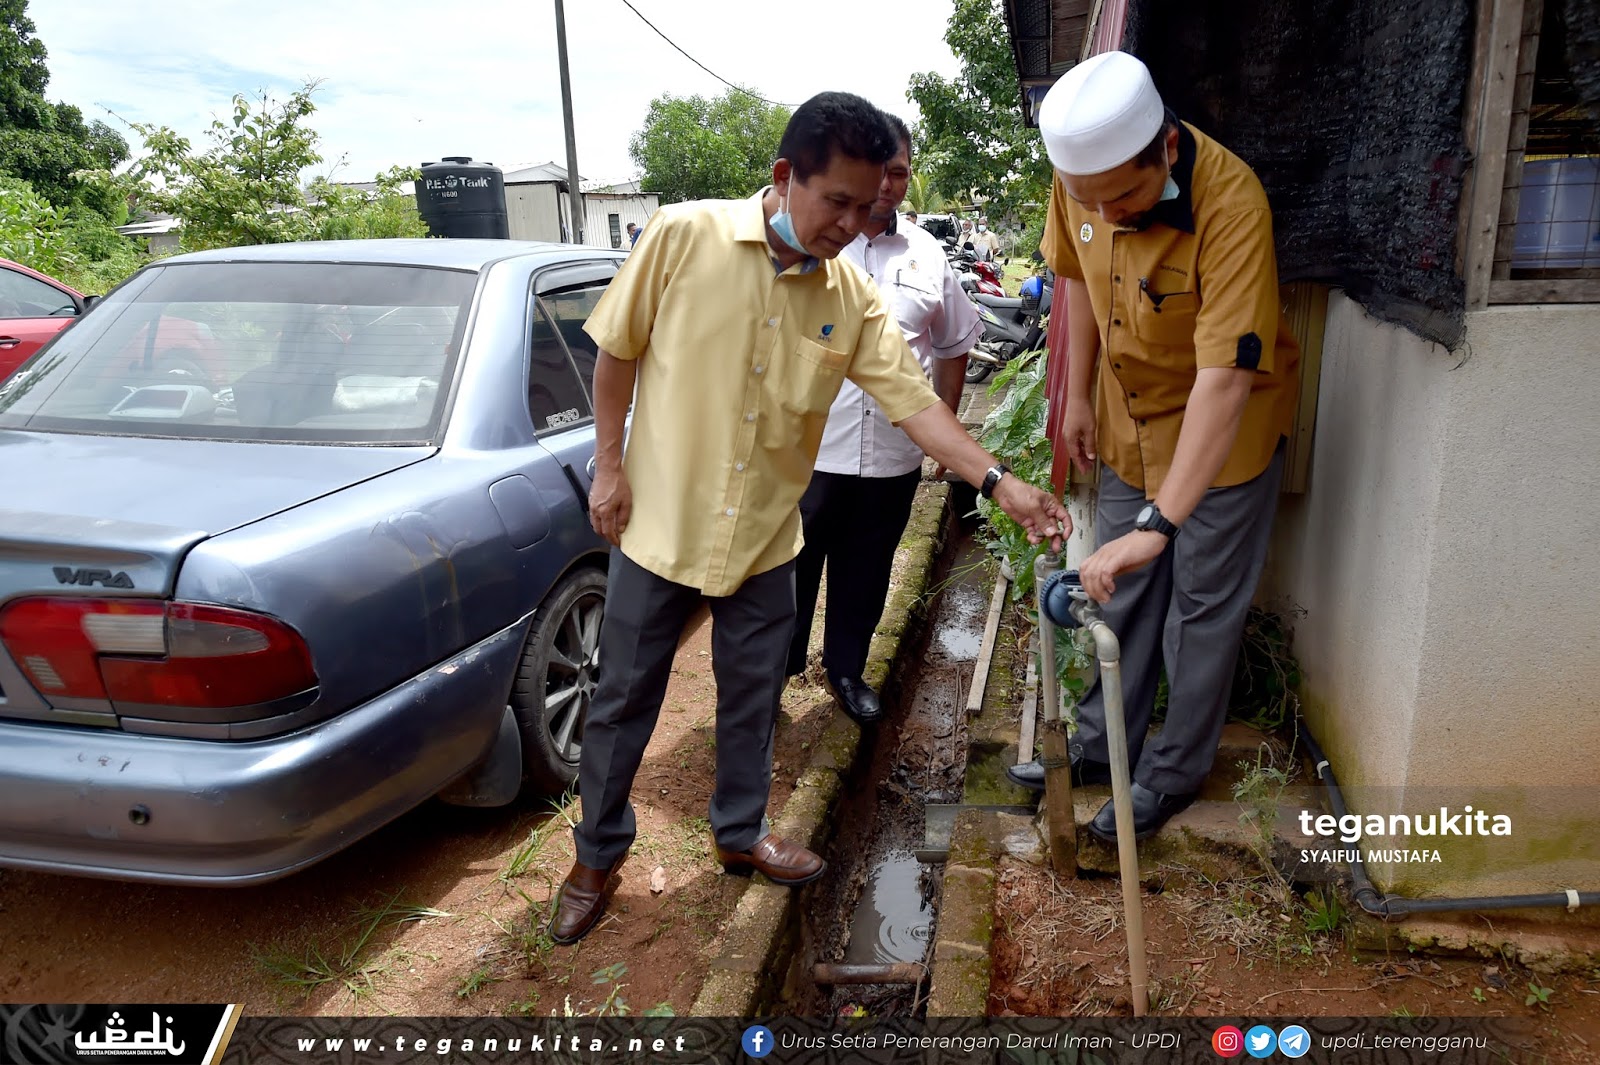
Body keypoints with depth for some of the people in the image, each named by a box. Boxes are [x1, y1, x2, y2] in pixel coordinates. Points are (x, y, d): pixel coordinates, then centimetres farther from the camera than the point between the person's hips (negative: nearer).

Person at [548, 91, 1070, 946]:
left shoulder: (853, 298, -5)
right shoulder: (684, 236, -13)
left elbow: (913, 401, -8)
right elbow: (616, 348, -5)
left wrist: (998, 481, -18)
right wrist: (608, 464, -5)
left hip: (764, 534, 3)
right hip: (660, 520, -3)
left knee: (752, 696, 17)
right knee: (624, 697, 11)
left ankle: (740, 833, 41)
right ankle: (596, 856, 32)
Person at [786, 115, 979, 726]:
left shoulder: (926, 254, 9)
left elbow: (955, 343, 18)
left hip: (894, 455, 3)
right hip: (809, 448, -3)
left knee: (865, 574, 16)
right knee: (793, 568, 8)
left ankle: (846, 669, 36)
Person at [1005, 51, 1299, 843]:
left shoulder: (1230, 204, -33)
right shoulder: (1081, 180, -16)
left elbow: (1224, 378, -39)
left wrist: (1157, 523, -45)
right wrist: (1078, 396, 4)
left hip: (1223, 427, -5)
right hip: (1127, 418, 6)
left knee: (1201, 607, 7)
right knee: (1121, 590, 17)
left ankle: (1174, 773, 27)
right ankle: (1103, 744, 36)